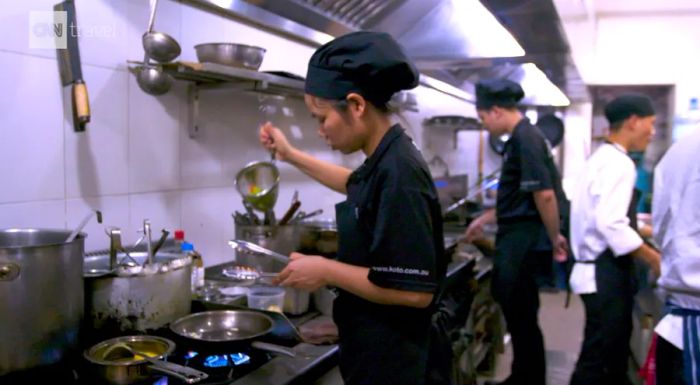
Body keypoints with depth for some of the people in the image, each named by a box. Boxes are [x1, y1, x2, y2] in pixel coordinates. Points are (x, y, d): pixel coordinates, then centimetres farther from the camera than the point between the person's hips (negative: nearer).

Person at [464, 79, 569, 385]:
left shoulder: (526, 138, -17)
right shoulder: (520, 138, 14)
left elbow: (544, 194, -23)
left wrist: (554, 238, -14)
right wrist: (485, 219, 27)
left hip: (523, 241, -10)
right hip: (516, 238, 10)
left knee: (521, 316, 1)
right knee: (518, 313, 17)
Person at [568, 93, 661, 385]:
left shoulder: (603, 159, 15)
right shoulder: (618, 164, -17)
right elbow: (611, 224, -26)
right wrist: (655, 260, -18)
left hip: (604, 271, 10)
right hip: (607, 274, -10)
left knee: (614, 354, 20)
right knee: (599, 360, -2)